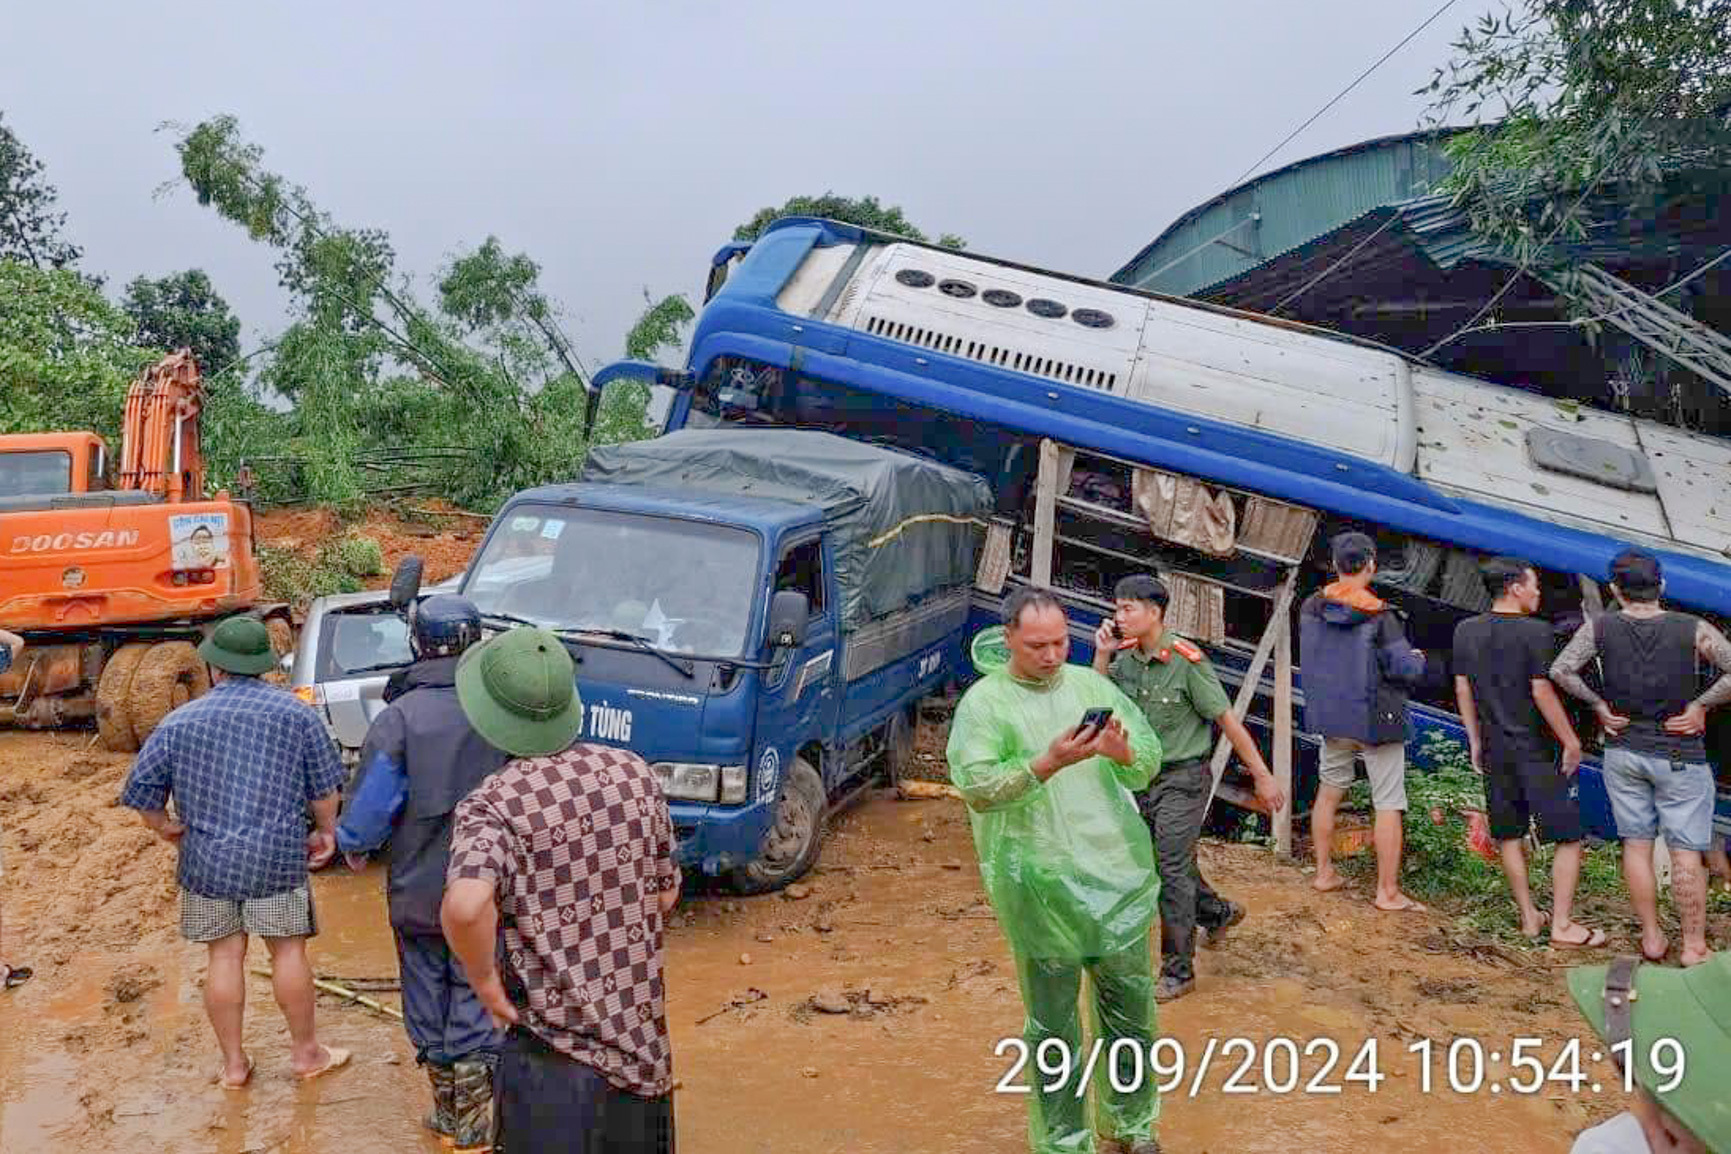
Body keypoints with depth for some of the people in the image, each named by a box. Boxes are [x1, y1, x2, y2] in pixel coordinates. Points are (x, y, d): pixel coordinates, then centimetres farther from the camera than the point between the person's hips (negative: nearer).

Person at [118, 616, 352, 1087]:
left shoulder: (181, 722, -1)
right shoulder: (296, 713, -3)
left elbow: (142, 790, 3)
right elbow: (324, 786, 0)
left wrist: (164, 826, 20)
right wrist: (325, 831, 16)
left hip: (207, 859, 1)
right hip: (279, 855, -1)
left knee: (225, 956, 10)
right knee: (288, 951, 9)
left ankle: (233, 1064, 19)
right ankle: (306, 1052, 21)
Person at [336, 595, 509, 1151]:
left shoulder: (398, 718, -14)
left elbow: (368, 808, -10)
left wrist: (352, 848, 11)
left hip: (417, 888, 0)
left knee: (426, 997, 16)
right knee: (476, 997, 11)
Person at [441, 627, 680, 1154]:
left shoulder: (494, 804, -17)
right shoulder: (636, 774, -1)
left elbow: (466, 906, -35)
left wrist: (485, 981, -18)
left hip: (555, 1055, -5)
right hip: (644, 1041, 5)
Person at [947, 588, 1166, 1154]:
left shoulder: (1091, 684, 8)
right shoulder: (983, 703, -5)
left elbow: (1151, 763, 7)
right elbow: (977, 790, -14)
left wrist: (1123, 751, -15)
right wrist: (1047, 764, -26)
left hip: (1116, 875, 4)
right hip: (1040, 888, -4)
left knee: (1131, 1005, 15)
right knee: (1053, 1023, 6)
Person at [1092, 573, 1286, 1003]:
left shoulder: (1187, 660, -18)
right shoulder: (1127, 657, 1)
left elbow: (1226, 718, -14)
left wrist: (1262, 775, -10)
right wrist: (1102, 654, -11)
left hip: (1183, 778, -7)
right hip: (1143, 776, 7)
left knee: (1172, 870, -5)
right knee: (1163, 864, 19)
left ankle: (1178, 971, 7)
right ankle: (1218, 912, 45)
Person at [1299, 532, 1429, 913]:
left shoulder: (1311, 608, -4)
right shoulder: (1379, 616, -18)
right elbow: (1406, 668, -17)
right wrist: (1418, 658, 5)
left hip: (1329, 715, 5)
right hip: (1376, 720, -5)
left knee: (1329, 791, 21)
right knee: (1388, 805, 3)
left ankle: (1324, 873, 29)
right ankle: (1388, 892, 7)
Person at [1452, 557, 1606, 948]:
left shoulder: (1466, 631, 5)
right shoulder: (1535, 631, -14)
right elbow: (1542, 692, -17)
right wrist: (1571, 742, -8)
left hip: (1495, 751, 6)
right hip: (1538, 751, -6)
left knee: (1510, 836, 13)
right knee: (1570, 838, 3)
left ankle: (1529, 917, 20)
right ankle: (1562, 924, 2)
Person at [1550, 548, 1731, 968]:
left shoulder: (1600, 627, -6)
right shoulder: (1693, 630, -10)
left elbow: (1560, 670, -10)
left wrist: (1598, 704, 0)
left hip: (1622, 751, 2)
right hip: (1679, 755, -2)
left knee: (1636, 844, 12)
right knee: (1686, 852, 4)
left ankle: (1652, 938, 19)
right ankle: (1694, 946, 10)